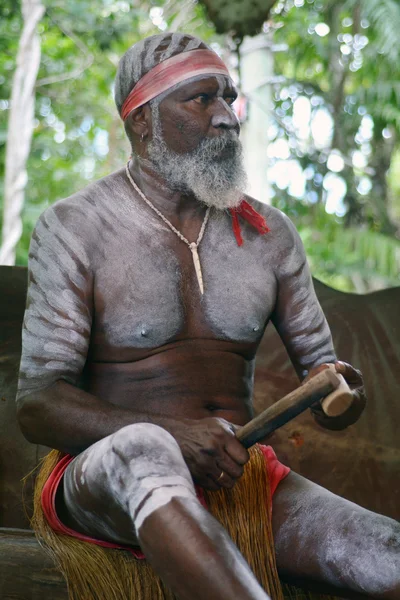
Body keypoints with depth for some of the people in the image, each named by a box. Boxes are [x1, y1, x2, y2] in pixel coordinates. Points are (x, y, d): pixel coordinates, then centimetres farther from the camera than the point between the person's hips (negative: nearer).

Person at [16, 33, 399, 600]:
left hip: (240, 474, 4)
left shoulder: (269, 233, 10)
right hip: (101, 482, -3)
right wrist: (174, 435, -27)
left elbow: (319, 364, 13)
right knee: (144, 451, -41)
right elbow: (37, 405, -10)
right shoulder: (73, 228, -3)